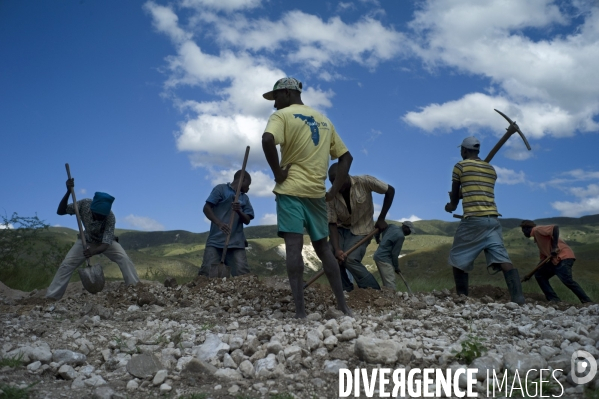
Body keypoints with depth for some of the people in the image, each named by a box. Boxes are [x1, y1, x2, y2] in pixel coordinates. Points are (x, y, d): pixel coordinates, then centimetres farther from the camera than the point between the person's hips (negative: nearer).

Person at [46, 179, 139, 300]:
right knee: (66, 264, -13)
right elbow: (60, 212, -25)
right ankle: (51, 297, -5)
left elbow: (105, 244, -39)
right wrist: (68, 192, -40)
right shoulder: (85, 204, -30)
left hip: (105, 242, -2)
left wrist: (94, 251, -61)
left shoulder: (110, 217, -36)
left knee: (124, 259, -26)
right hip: (87, 240, 2)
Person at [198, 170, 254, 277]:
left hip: (236, 242, 4)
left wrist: (239, 211, -8)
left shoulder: (245, 198, 21)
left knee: (243, 273, -9)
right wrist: (219, 223, -19)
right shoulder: (221, 189, 6)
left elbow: (247, 220, 14)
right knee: (206, 272, -11)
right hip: (216, 240, -4)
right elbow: (206, 208, -2)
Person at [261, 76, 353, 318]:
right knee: (322, 247, 14)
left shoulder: (282, 115, 0)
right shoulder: (324, 121, 20)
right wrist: (336, 189, 12)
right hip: (317, 192, 6)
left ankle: (300, 310, -13)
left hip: (291, 189, -5)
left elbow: (267, 140, -22)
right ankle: (343, 305, 14)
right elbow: (345, 156, 18)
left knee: (294, 246, -9)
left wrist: (277, 172, -12)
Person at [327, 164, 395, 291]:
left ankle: (375, 292, -9)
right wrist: (336, 248, -29)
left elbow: (390, 190, -12)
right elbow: (332, 224, -15)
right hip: (340, 229, 4)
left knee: (350, 260, -24)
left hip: (361, 229, -4)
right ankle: (347, 292, -2)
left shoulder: (364, 182, -24)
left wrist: (381, 219, -10)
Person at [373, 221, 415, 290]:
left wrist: (378, 240, 35)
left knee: (386, 284, 11)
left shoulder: (392, 226, 8)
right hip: (384, 258, -9)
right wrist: (396, 267, -1)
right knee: (391, 284, -12)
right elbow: (395, 253, -13)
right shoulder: (400, 236, -15)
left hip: (378, 256, 9)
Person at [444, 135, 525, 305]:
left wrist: (452, 205, 35)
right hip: (492, 219, 6)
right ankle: (518, 298, -17)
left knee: (458, 259, 7)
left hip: (473, 220, -5)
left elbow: (454, 194, 12)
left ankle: (462, 298, 7)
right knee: (502, 259, -4)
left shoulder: (461, 166, 3)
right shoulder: (491, 169, 20)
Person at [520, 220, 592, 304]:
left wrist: (554, 246, -25)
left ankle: (587, 302, -14)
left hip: (563, 256, -10)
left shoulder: (537, 230, -4)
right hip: (555, 259, 10)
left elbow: (555, 227, -21)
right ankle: (554, 300, 3)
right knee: (539, 275, 9)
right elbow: (543, 255, 26)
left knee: (567, 280, -21)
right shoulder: (536, 235, 25)